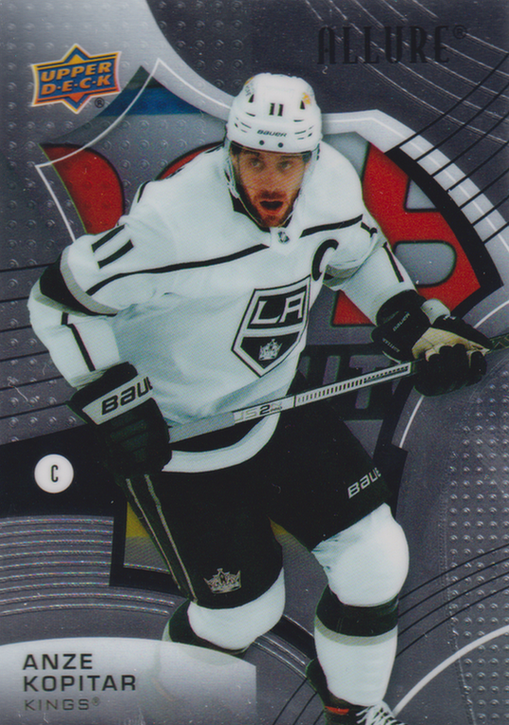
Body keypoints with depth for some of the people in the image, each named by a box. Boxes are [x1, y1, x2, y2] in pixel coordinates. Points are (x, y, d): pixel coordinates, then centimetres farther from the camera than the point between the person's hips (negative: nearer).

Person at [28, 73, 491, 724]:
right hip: (173, 436, -5)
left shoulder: (333, 182, -12)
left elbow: (358, 256, 11)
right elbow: (61, 300, -19)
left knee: (375, 560, 2)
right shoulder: (170, 219, -30)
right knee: (245, 609, 1)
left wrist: (418, 325, 0)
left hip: (276, 405, 6)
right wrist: (112, 401, -24)